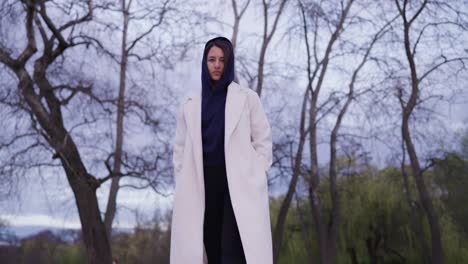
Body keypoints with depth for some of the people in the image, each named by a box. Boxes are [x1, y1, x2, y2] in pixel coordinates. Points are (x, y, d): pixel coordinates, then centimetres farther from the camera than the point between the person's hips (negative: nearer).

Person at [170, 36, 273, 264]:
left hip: (238, 183, -2)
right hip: (202, 185, 3)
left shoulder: (247, 98, 5)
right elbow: (180, 148, 14)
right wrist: (183, 186, 5)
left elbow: (263, 140, 5)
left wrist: (254, 179, -3)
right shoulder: (190, 104, 11)